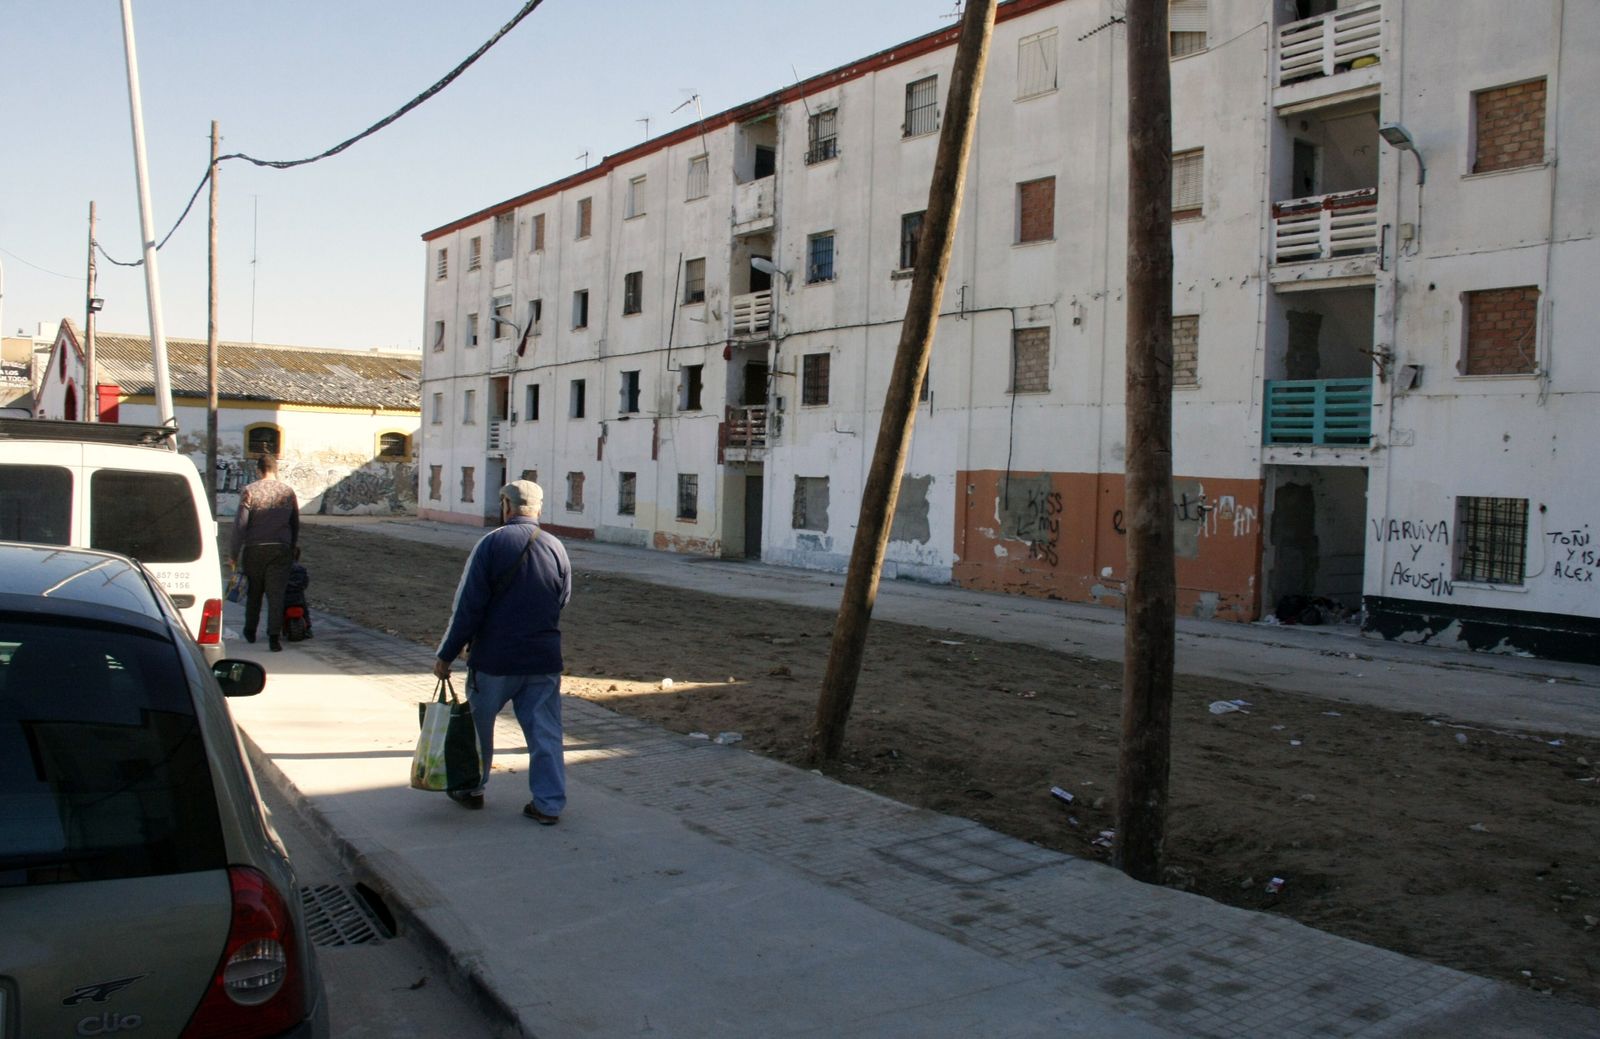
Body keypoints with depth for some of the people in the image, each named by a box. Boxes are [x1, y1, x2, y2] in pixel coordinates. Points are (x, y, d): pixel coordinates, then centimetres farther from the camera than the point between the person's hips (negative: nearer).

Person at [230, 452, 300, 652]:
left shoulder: (249, 491, -6)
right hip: (281, 550, 1)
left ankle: (250, 632, 28)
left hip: (254, 549, -1)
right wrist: (292, 549, 22)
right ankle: (274, 636, -9)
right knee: (276, 594, 0)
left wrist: (234, 554, -4)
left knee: (254, 592, 16)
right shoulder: (288, 491, 4)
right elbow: (295, 524, 11)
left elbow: (240, 524, -10)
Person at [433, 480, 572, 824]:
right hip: (544, 659, 3)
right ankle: (549, 804, 6)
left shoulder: (491, 544, -12)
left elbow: (467, 606, -12)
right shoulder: (557, 548, 0)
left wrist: (446, 654, -7)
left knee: (479, 723, 18)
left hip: (494, 658, -3)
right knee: (545, 731, 7)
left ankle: (472, 789, 32)